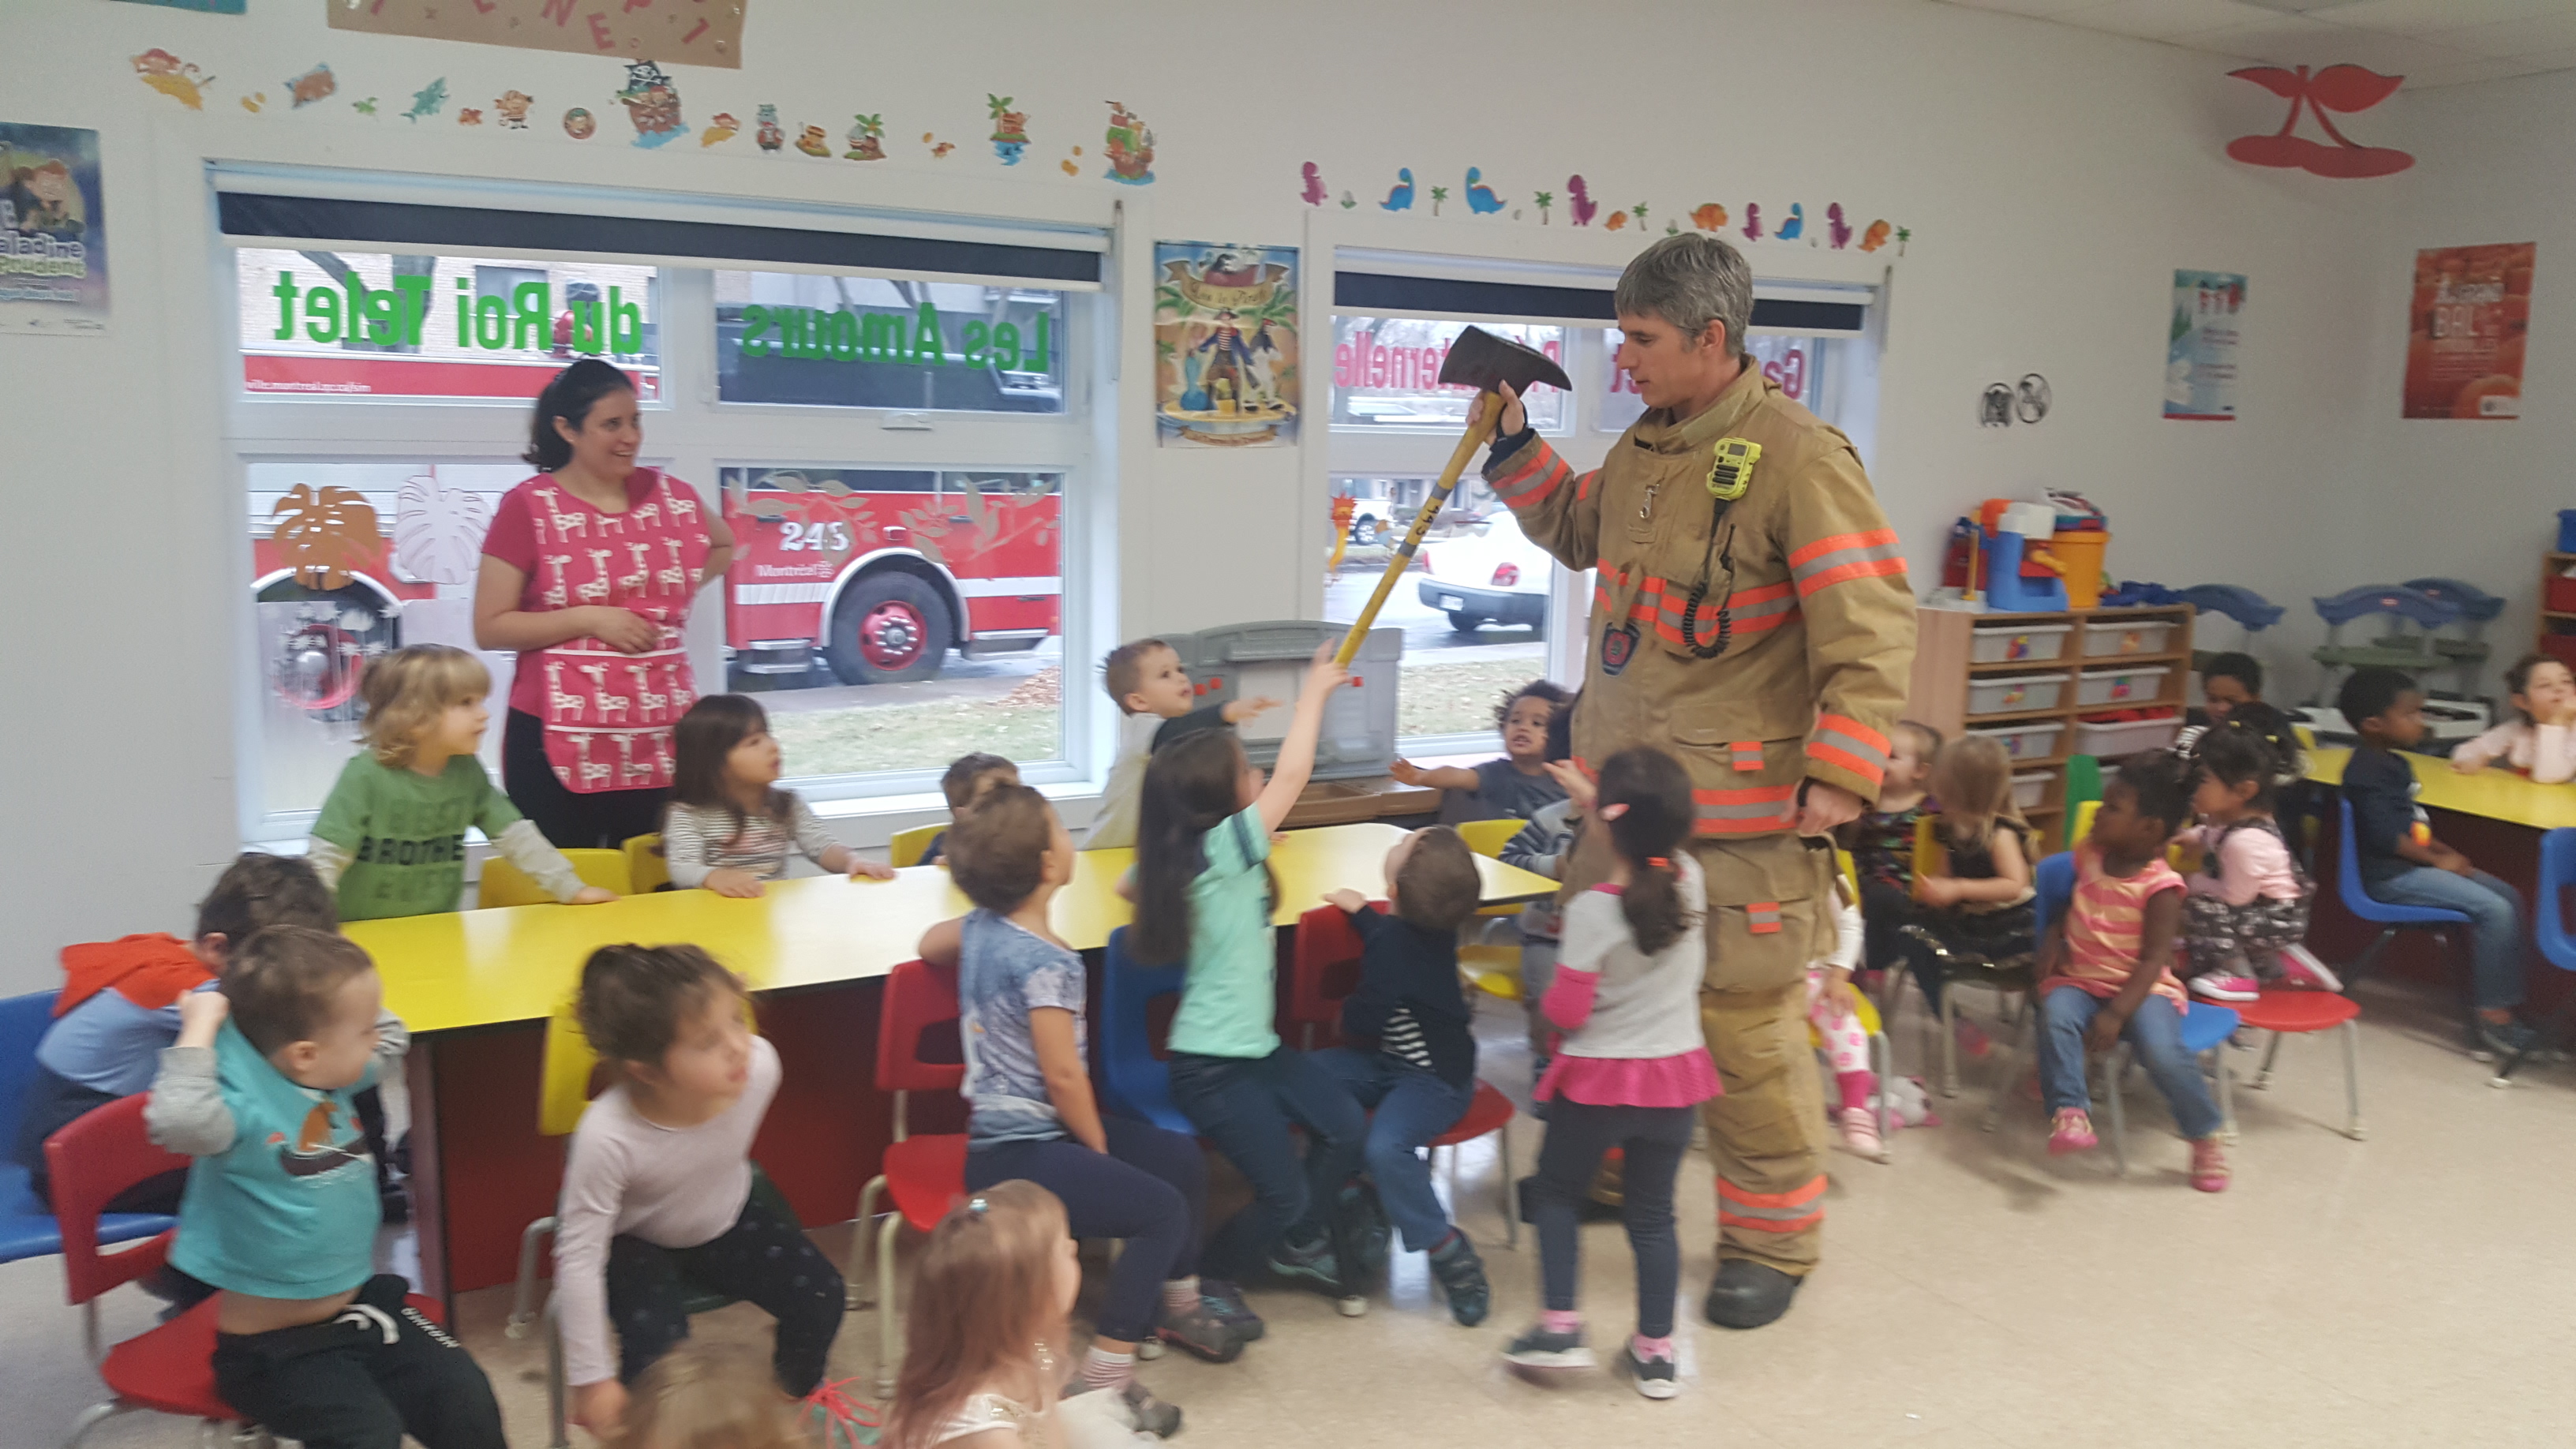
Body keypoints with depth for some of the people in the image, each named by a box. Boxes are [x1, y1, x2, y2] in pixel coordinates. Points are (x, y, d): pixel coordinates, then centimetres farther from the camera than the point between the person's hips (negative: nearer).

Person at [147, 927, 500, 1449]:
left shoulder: (333, 1076, 0)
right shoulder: (243, 1105, -24)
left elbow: (393, 1036, 20)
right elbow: (178, 1121, -47)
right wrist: (200, 1029, -34)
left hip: (362, 1305, 7)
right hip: (273, 1344, -7)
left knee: (466, 1401, -2)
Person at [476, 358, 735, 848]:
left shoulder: (671, 496, 7)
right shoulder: (529, 507, -3)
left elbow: (723, 545, 29)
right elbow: (489, 629, -4)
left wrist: (679, 599, 11)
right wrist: (590, 618, -14)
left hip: (660, 740, 3)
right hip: (558, 741, -3)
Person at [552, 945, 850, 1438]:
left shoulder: (759, 1065, -33)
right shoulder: (607, 1137, -41)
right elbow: (579, 1259, -28)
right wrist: (591, 1380, -21)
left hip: (729, 1211, 3)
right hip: (634, 1239, -3)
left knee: (819, 1296, -8)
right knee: (658, 1350, -25)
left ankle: (796, 1391, 27)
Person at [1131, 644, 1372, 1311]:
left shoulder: (1181, 857, 5)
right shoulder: (1223, 850, -19)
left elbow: (1130, 884, 27)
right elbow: (1292, 775, -19)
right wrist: (1315, 689, -8)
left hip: (1256, 1046, 9)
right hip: (1212, 1066, -9)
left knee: (1347, 1130, 0)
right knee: (1284, 1194, -7)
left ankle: (1298, 1246, 21)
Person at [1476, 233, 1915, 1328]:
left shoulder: (1796, 459, -16)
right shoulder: (1644, 446, 10)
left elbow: (1872, 631, -18)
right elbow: (1577, 532, 30)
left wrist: (1840, 777, -24)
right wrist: (1511, 443, 18)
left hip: (1737, 819, -8)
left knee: (1746, 1035, 1)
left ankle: (1772, 1241, 21)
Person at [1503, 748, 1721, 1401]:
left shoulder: (1591, 911, -24)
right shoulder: (1690, 882, -9)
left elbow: (1566, 1010, -17)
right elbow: (1664, 846, 15)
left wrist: (1553, 992, 4)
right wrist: (1592, 799, 19)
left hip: (1598, 1078, -4)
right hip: (1674, 1075, 4)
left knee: (1555, 1192, 19)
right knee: (1652, 1213, 16)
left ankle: (1560, 1325, 15)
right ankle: (1656, 1350, 23)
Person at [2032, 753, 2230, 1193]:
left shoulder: (2160, 887, -14)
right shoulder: (2089, 855, 5)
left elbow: (2153, 959, -18)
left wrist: (2116, 1014, -27)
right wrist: (2055, 935, 3)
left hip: (2141, 989, -4)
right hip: (2078, 979, 5)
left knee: (2162, 1049, -29)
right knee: (2057, 1017, -29)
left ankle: (2206, 1137, -4)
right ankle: (2069, 1112, -31)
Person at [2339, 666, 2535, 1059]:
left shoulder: (2392, 763, 15)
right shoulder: (2367, 771, -17)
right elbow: (2385, 835, -23)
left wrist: (2446, 853, 8)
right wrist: (2438, 860, -14)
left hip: (2413, 865, 11)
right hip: (2391, 876, -11)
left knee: (2509, 897, 8)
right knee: (2495, 910, -17)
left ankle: (2503, 1003, 8)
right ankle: (2490, 1017, -11)